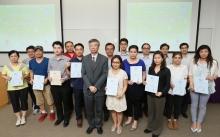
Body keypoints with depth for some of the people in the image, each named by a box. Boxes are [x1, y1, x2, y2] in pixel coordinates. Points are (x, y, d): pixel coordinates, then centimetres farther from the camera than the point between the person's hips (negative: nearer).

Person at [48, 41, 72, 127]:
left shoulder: (67, 59, -8)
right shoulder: (50, 60, 6)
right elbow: (49, 71, 12)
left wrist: (65, 79, -22)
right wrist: (49, 77, -9)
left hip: (64, 84, -4)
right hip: (54, 84, 4)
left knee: (66, 102, 10)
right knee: (57, 102, 16)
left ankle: (66, 118, 29)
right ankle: (59, 117, 36)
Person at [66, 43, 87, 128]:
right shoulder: (72, 61, 2)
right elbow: (69, 75, 3)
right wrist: (66, 68, -14)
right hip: (76, 85, 1)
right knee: (78, 103, 13)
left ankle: (87, 116, 37)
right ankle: (79, 118, 32)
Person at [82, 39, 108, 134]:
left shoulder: (104, 59, -3)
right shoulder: (85, 58, 4)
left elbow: (104, 74, -8)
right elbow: (84, 74, 0)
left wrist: (96, 86, -15)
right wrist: (89, 86, -12)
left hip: (99, 89, -1)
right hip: (87, 89, 2)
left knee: (99, 109, 13)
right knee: (89, 109, 13)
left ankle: (98, 125, 34)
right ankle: (91, 124, 34)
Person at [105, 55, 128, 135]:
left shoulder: (123, 73, -11)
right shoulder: (108, 72, -2)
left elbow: (125, 86, -7)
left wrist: (121, 94, -20)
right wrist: (106, 87, -11)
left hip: (119, 95, -3)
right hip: (110, 95, 3)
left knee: (119, 111, 12)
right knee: (112, 110, 16)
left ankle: (119, 125, 35)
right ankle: (115, 123, 40)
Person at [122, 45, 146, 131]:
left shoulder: (141, 62, -7)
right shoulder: (124, 62, -3)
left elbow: (144, 74, 0)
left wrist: (141, 81, -18)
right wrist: (127, 81, -14)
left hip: (138, 87, -2)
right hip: (128, 86, 2)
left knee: (137, 103, 11)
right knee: (128, 102, 16)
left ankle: (135, 121, 28)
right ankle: (129, 118, 38)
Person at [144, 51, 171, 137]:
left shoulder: (166, 70, -8)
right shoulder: (150, 69, 5)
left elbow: (167, 84, -9)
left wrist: (162, 92, -23)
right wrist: (145, 83, -8)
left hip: (160, 95, -4)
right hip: (150, 94, 4)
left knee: (158, 113, 10)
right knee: (150, 111, 16)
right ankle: (150, 127, 35)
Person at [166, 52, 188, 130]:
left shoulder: (184, 67, 3)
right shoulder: (168, 67, -1)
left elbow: (185, 79, 4)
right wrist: (170, 84, -18)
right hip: (170, 90, -1)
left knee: (178, 106, 12)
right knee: (169, 105, 10)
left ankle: (175, 120, 31)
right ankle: (169, 120, 28)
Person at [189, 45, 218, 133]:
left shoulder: (214, 62, -3)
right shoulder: (194, 61, -1)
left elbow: (216, 74, 5)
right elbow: (190, 74, 0)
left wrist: (213, 77, -18)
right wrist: (191, 84, -12)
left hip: (207, 88, 0)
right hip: (194, 87, 0)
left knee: (202, 106, 13)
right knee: (194, 105, 11)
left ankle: (199, 123, 31)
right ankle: (194, 122, 30)